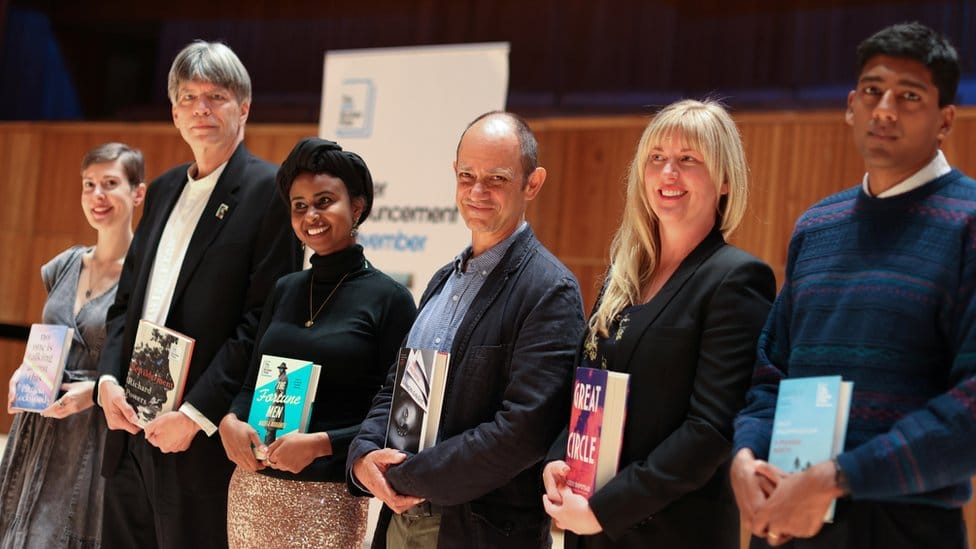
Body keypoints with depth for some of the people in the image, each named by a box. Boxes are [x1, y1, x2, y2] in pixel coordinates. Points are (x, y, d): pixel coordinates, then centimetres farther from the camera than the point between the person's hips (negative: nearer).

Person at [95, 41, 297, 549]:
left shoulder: (269, 190, -8)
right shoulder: (163, 190, 15)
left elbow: (261, 320, -14)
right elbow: (126, 301, 17)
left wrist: (195, 415, -17)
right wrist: (108, 379, 0)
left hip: (204, 440, -7)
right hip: (131, 427, 7)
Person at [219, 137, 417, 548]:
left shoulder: (389, 298, -7)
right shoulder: (285, 290, 9)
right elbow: (254, 382, 15)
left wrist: (321, 443, -18)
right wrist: (230, 421, -5)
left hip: (330, 496, -5)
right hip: (253, 487, 5)